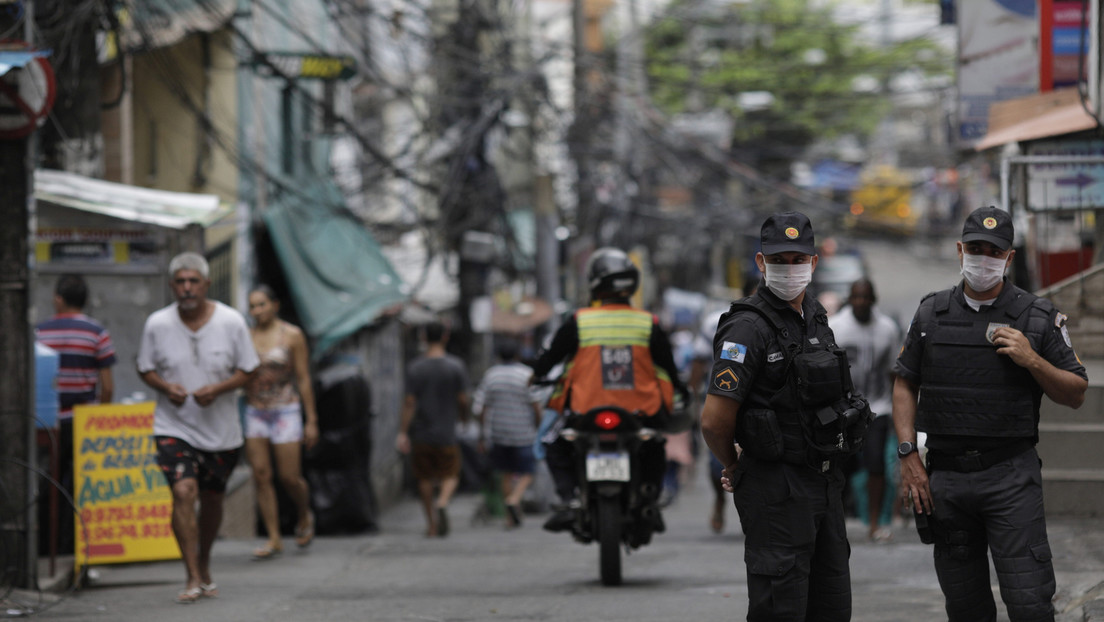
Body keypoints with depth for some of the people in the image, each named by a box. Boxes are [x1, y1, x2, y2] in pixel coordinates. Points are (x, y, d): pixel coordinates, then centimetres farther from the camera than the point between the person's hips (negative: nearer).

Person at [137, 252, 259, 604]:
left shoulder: (231, 322, -6)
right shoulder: (157, 324, -5)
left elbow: (248, 371, 0)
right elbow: (145, 368, 7)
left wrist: (218, 389, -18)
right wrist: (165, 387, -15)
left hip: (221, 430, 1)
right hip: (174, 426, -1)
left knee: (212, 499, 14)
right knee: (183, 491, -19)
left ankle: (204, 566, 36)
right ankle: (193, 578, -16)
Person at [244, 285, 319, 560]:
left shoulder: (292, 336, -3)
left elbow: (303, 379, -2)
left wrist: (311, 421, -3)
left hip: (285, 411, -3)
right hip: (254, 413, 3)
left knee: (289, 477, -3)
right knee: (261, 476, -3)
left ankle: (304, 515, 28)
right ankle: (274, 539, 1)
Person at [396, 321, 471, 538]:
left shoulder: (415, 367, -4)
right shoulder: (456, 366, -6)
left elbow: (409, 403, -8)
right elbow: (463, 400, -4)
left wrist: (402, 433, -8)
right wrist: (463, 416, 18)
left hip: (420, 433, 1)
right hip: (446, 432, -1)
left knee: (424, 478, 11)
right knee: (450, 475, 7)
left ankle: (431, 524, 12)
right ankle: (443, 502, -24)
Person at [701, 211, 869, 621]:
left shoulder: (815, 317, 12)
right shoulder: (748, 328, -15)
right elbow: (714, 421, -20)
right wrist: (733, 468, -2)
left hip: (825, 480, 8)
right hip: (776, 490, -8)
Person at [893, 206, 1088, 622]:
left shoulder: (1038, 317, 1)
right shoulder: (931, 314, 8)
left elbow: (1075, 394, 3)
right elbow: (905, 385, 13)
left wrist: (1031, 360, -14)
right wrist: (908, 456, 2)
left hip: (1011, 477, -3)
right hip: (946, 475, 3)